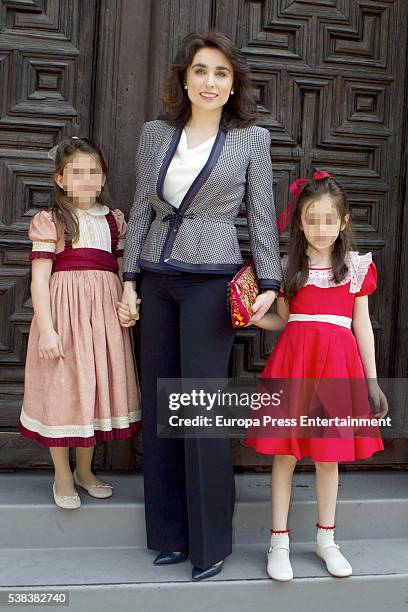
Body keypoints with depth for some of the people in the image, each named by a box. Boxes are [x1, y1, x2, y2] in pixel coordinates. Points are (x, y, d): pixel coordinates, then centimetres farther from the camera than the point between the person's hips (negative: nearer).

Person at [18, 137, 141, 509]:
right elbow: (40, 279, -8)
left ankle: (85, 470, 30)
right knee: (62, 389, 4)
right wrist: (46, 329, -15)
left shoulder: (114, 220, 10)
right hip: (64, 310, -4)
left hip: (105, 312, 4)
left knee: (98, 386, 11)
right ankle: (63, 476, 22)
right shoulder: (48, 221, -3)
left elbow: (122, 272, 13)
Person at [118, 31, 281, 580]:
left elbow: (262, 217, 3)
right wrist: (129, 281, 7)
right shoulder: (155, 134, 11)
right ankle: (170, 533, 20)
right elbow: (141, 211, 12)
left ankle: (210, 542, 10)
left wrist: (270, 283, -5)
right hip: (157, 279, 4)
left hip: (212, 281, -4)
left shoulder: (252, 139, 3)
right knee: (158, 405, 6)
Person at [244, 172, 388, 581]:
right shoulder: (288, 267, 6)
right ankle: (279, 543, 17)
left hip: (337, 363, 0)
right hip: (293, 359, 0)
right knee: (285, 453, 3)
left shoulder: (357, 267, 6)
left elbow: (362, 325, 8)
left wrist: (372, 381, 7)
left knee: (329, 455, 9)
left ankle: (326, 540, 27)